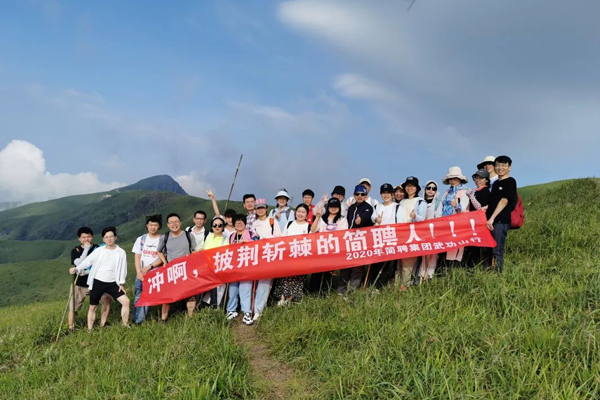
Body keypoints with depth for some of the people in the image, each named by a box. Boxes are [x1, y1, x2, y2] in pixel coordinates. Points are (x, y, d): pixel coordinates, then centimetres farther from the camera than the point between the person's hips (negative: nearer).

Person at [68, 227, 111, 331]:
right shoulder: (75, 251, -5)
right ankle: (71, 329, 15)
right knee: (73, 308, -1)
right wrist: (86, 249, -21)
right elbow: (80, 264, -22)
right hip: (79, 285, -1)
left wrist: (86, 272, -20)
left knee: (107, 300, -8)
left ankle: (102, 324, 6)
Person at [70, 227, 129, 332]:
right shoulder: (99, 250, 0)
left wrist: (121, 283, -3)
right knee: (93, 307, 7)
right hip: (98, 282, 0)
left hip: (112, 283, 0)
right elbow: (88, 261, -8)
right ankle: (89, 330, 19)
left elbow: (123, 268, 4)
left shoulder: (121, 252, 0)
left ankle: (125, 326, 6)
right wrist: (77, 269, -22)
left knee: (126, 301, -9)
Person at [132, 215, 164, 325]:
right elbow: (137, 257, 7)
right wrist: (139, 272, -4)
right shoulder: (141, 239, 9)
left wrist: (149, 266, -13)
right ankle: (136, 321, 5)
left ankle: (139, 321, 2)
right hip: (141, 274, 2)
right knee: (138, 297, -1)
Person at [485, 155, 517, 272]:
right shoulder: (495, 183, 20)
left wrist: (492, 218, -17)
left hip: (501, 221, -7)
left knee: (497, 251, -9)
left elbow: (504, 201, -11)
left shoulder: (510, 181, -1)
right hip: (491, 221, 7)